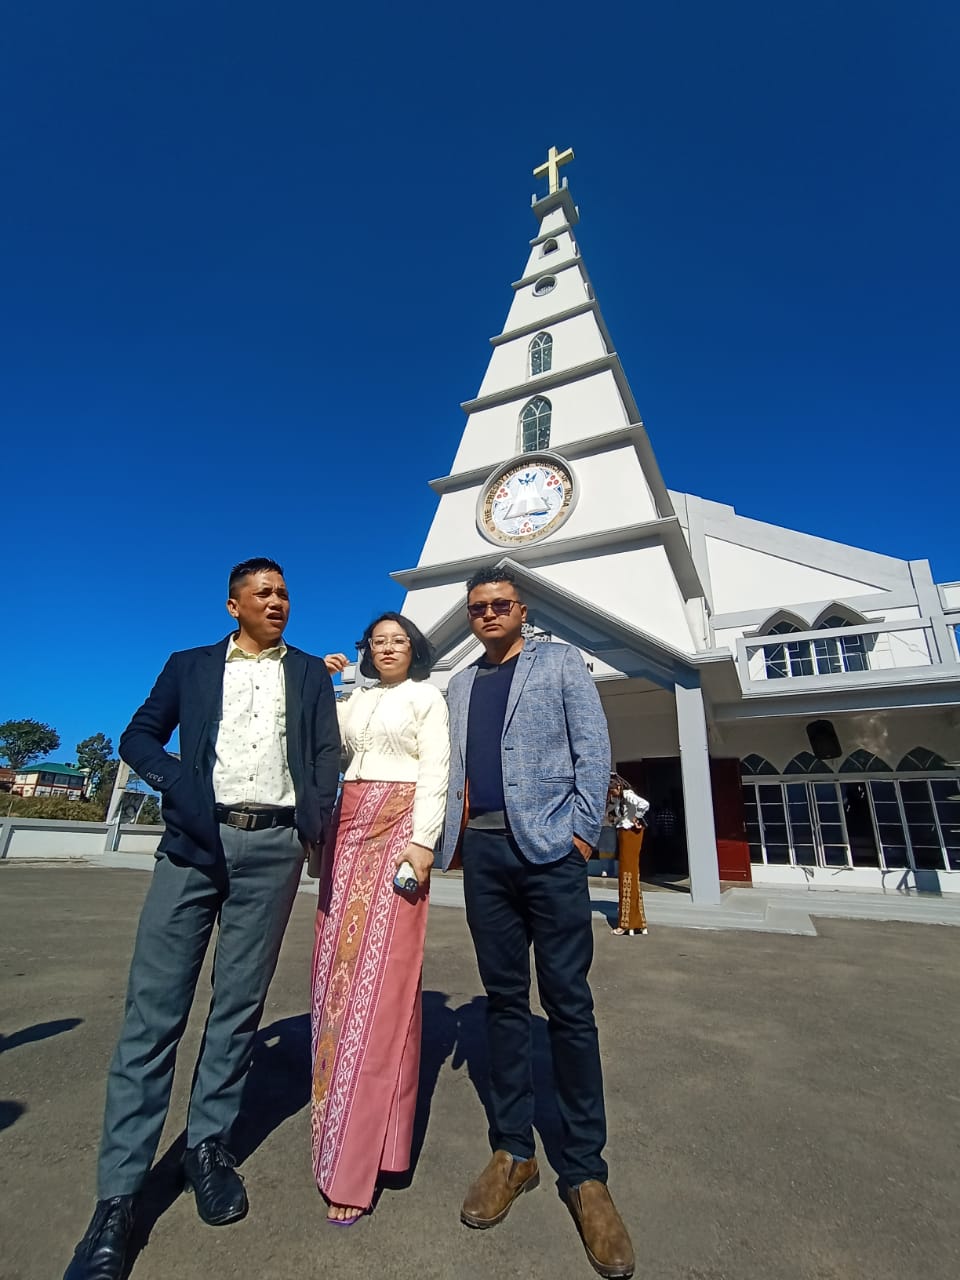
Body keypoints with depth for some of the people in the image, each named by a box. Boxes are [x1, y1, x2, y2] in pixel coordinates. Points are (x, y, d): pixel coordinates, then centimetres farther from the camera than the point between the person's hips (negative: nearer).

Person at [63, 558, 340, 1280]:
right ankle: (118, 1198, 13)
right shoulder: (189, 667, 13)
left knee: (240, 1005, 9)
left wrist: (317, 815, -7)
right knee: (154, 1010, 0)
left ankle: (210, 1146, 27)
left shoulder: (311, 674, 13)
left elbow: (327, 752, 9)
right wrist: (177, 781, -9)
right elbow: (138, 736, 10)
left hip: (273, 848, 1)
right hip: (196, 843, 0)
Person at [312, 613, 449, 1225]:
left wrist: (422, 839, -16)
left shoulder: (429, 698, 3)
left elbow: (435, 771, -6)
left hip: (399, 825, -5)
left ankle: (355, 1162, 4)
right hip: (349, 826, 5)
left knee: (382, 970, -6)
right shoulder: (355, 700, 17)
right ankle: (344, 1119, 26)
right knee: (339, 960, 6)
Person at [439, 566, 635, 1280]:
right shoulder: (460, 684, 17)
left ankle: (586, 1173, 19)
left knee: (569, 1006, 3)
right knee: (504, 1000, 13)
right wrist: (452, 836, 5)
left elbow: (594, 750, -2)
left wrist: (583, 832, -9)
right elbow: (454, 765, 15)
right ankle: (514, 1153, 28)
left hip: (549, 847, -4)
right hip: (483, 850, 4)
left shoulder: (560, 662, 5)